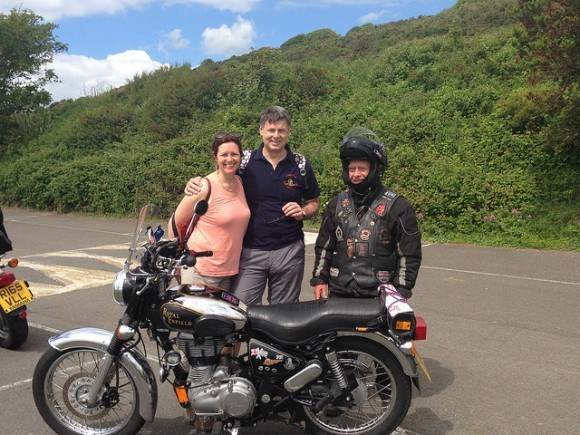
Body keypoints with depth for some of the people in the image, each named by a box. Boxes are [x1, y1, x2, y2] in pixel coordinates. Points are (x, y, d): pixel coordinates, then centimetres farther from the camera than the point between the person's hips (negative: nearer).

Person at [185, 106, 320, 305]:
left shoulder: (301, 165, 2)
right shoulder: (245, 161, -2)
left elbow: (314, 203, 12)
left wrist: (303, 212, -10)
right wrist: (196, 184, -13)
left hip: (289, 251, 1)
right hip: (251, 251, -1)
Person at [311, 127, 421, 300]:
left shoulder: (397, 206, -3)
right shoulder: (336, 204, 10)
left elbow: (409, 254, -3)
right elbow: (324, 245, 15)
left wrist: (401, 291, -8)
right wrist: (319, 279, 8)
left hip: (378, 296, -3)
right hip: (338, 293, 4)